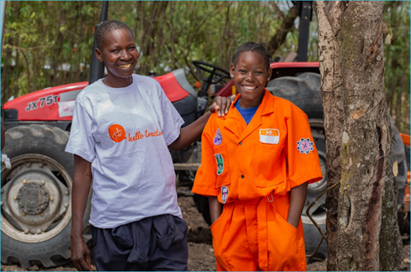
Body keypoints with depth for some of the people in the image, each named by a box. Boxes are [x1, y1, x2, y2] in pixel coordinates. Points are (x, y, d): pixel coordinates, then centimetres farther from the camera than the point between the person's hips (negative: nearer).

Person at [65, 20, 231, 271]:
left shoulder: (151, 88, 8)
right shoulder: (90, 100, -2)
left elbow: (175, 140, 19)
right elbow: (83, 170, -3)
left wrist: (211, 115, 2)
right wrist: (76, 236, -6)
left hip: (164, 216, 3)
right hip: (114, 223, -3)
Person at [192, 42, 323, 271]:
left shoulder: (287, 114, -1)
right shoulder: (218, 122, 9)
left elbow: (300, 177, -4)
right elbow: (212, 184, 11)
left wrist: (290, 228, -12)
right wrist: (217, 231, 2)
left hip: (276, 224, -3)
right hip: (233, 231, 3)